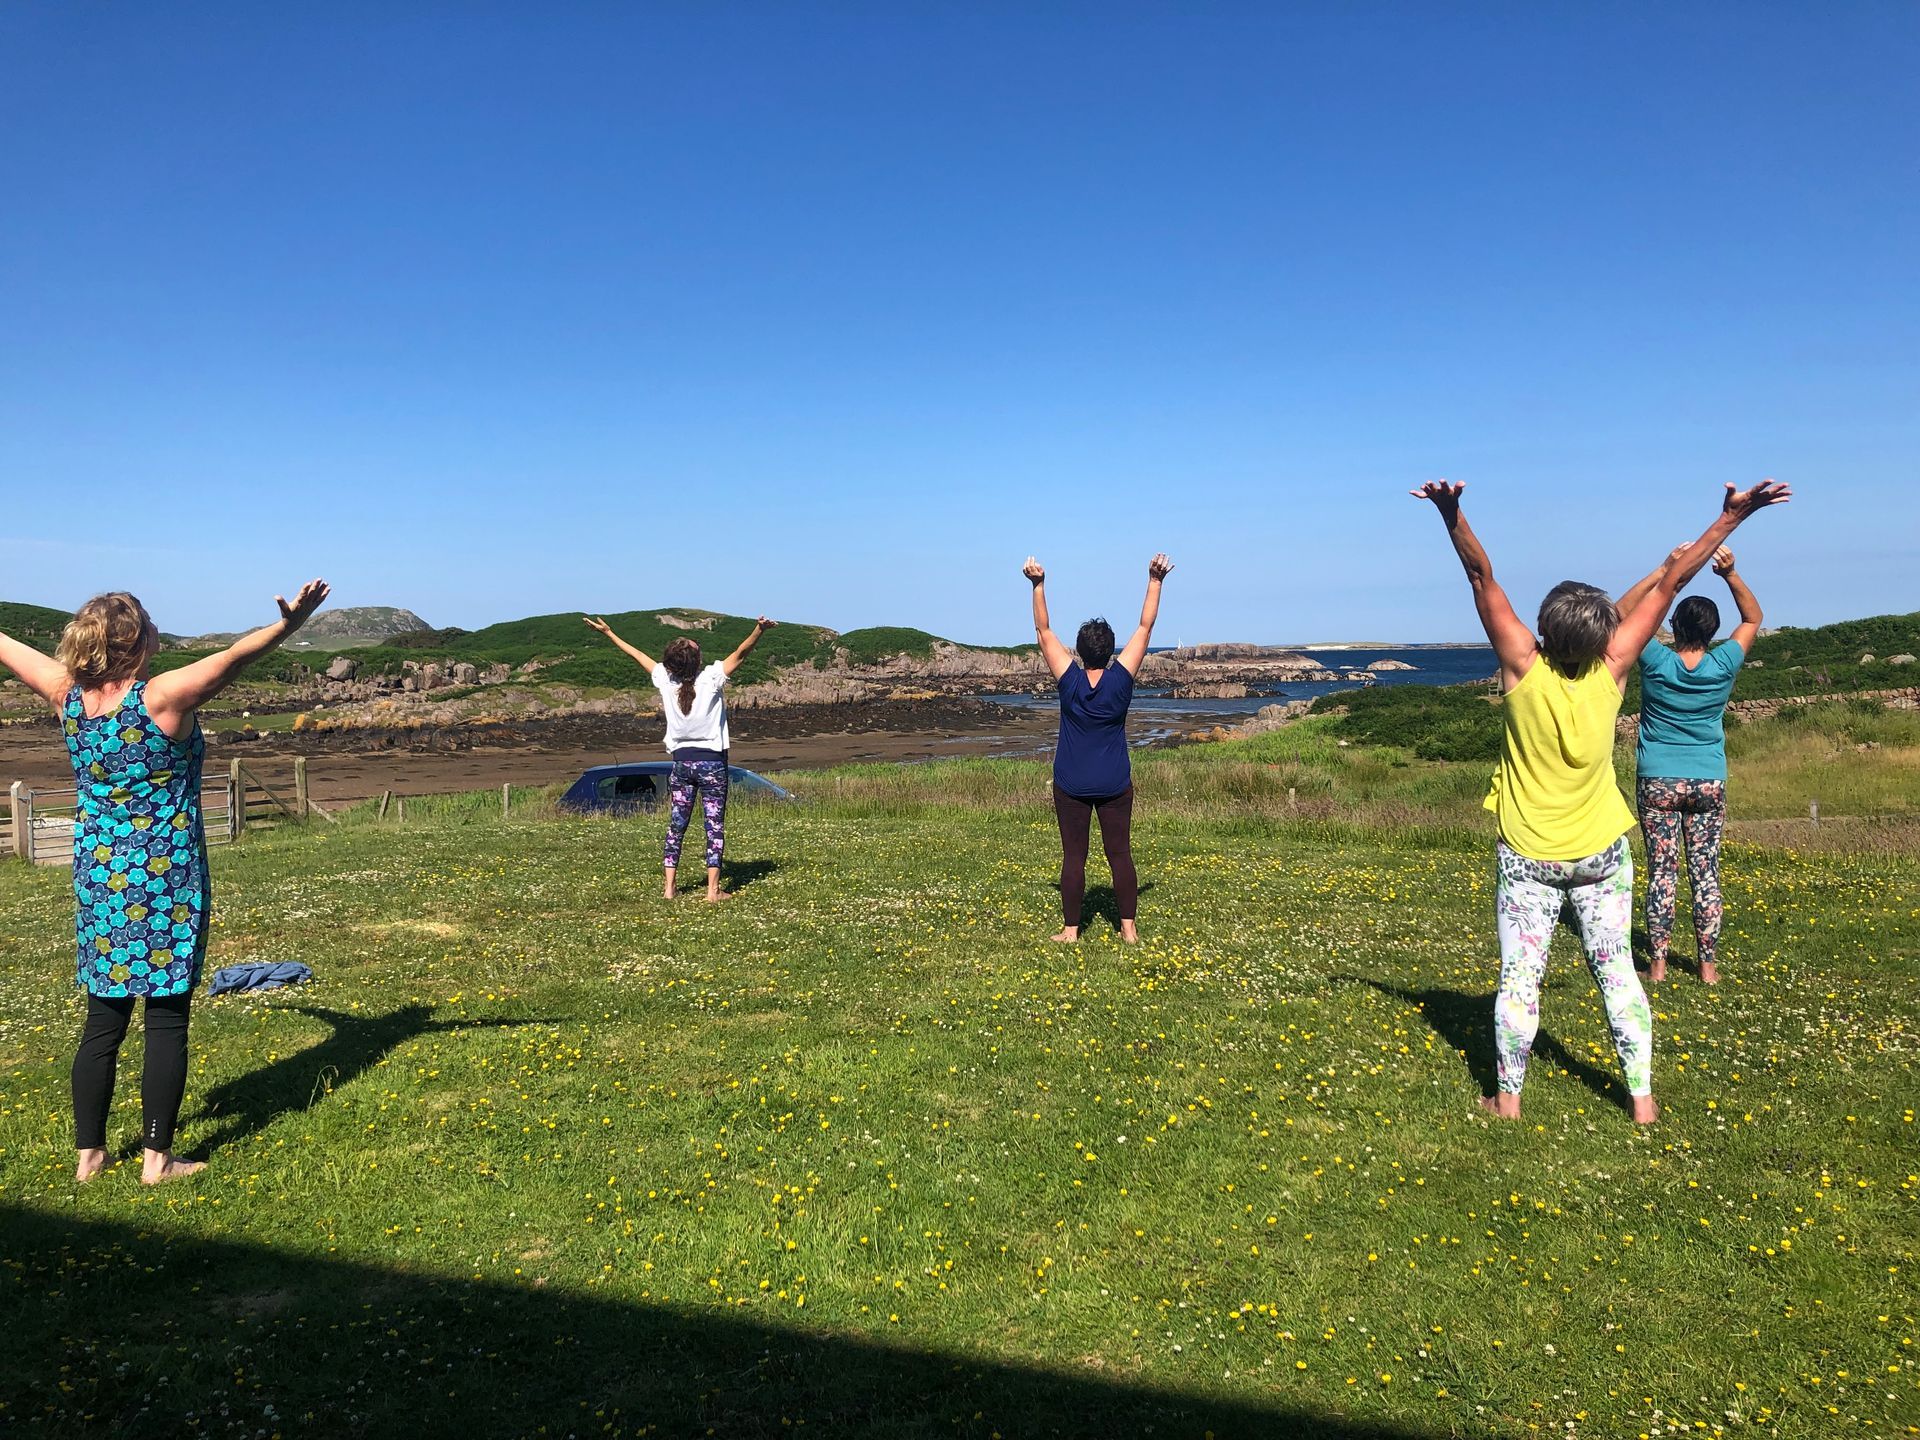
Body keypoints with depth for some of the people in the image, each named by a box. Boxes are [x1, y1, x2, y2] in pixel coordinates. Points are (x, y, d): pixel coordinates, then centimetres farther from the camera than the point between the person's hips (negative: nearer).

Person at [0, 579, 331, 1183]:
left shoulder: (67, 696, -1)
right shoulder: (162, 697, -16)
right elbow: (233, 658, -21)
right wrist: (288, 624, -30)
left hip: (99, 878, 5)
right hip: (166, 880, -5)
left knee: (103, 1021, 13)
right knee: (166, 1020, 3)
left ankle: (88, 1153, 22)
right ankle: (157, 1157, 8)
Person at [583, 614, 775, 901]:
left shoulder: (665, 679, -3)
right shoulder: (711, 679, -13)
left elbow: (638, 654, 10)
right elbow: (739, 654, -16)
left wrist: (609, 633, 23)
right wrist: (759, 631, -30)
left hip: (681, 761, 4)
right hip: (712, 762, -4)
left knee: (676, 826, 9)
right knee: (715, 826, 0)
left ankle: (670, 887, 10)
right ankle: (713, 889, -2)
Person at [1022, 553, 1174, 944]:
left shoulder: (1069, 680, -10)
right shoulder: (1121, 680, -9)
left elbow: (1044, 631, -5)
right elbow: (1145, 627, -4)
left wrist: (1038, 585, -5)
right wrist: (1155, 581, -3)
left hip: (1071, 785, 0)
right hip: (1115, 784, 1)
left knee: (1073, 856, 4)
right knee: (1120, 854, 6)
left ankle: (1071, 930, 8)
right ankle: (1129, 928, 9)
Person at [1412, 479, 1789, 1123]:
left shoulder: (1524, 668, -19)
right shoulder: (1611, 671, -14)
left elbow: (1482, 576, -21)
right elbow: (1668, 584, -9)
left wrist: (1452, 514, -27)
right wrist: (1731, 517, -3)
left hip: (1529, 857, -2)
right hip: (1601, 854, 2)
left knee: (1519, 977, 5)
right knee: (1617, 972, 11)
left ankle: (1508, 1098, 13)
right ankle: (1642, 1099, 16)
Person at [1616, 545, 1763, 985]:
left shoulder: (1657, 663, -10)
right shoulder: (1723, 667, -6)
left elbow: (1622, 611, 0)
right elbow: (1753, 618, 11)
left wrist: (1665, 571, -5)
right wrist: (1730, 574, -3)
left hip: (1658, 782, -1)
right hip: (1708, 783, 1)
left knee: (1662, 871, 2)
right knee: (1706, 872, 6)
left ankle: (1658, 963, 4)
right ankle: (1708, 964, 10)